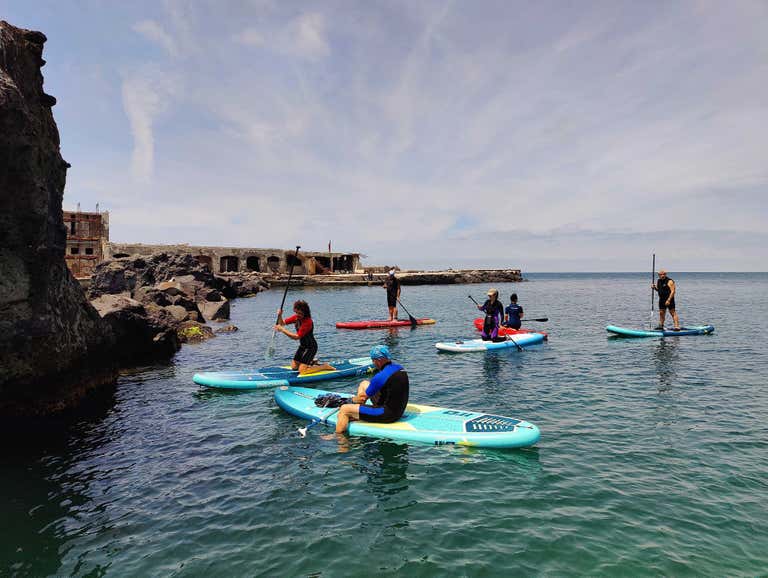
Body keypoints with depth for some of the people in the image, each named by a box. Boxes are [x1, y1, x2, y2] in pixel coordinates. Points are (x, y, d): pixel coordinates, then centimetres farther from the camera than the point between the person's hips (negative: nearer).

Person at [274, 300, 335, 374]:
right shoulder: (296, 317, -2)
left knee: (302, 371, -13)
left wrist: (282, 330, -29)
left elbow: (296, 337, -28)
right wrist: (279, 315, -18)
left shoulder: (308, 322, -27)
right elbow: (282, 323, 2)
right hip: (302, 346, 9)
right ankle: (312, 362, 34)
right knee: (293, 366, 15)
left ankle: (325, 366, 0)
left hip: (311, 347, -9)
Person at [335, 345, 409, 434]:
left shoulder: (380, 377, -24)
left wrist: (353, 399, 14)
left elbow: (363, 397, -9)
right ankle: (354, 414, 28)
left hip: (388, 415, -9)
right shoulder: (399, 368, 2)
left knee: (344, 409, -3)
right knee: (364, 383, 20)